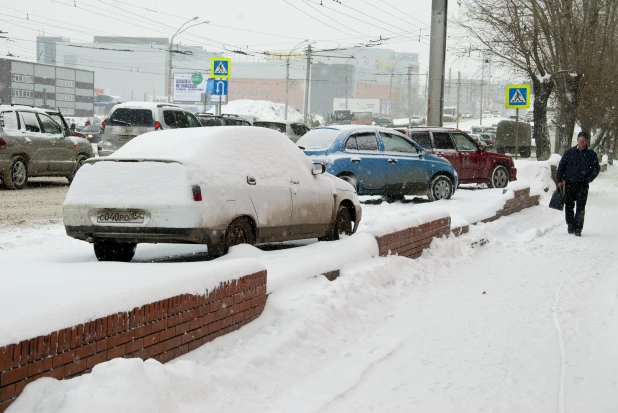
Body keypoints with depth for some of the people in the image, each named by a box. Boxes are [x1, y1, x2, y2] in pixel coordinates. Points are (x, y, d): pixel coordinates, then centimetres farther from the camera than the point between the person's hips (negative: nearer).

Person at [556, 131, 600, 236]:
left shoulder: (591, 154, 1)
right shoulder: (569, 152, 3)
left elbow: (596, 169, 4)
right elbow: (561, 166, 8)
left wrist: (588, 180, -7)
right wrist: (559, 180, 2)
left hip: (582, 185, -1)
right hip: (569, 183, 1)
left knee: (581, 208, -2)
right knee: (569, 206, 5)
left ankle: (578, 229, 1)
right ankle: (570, 225, 19)